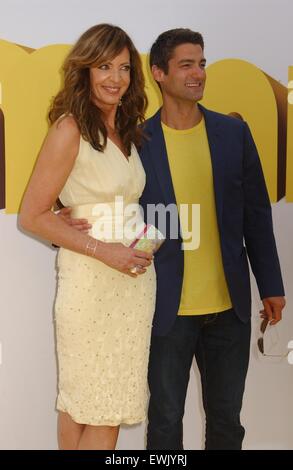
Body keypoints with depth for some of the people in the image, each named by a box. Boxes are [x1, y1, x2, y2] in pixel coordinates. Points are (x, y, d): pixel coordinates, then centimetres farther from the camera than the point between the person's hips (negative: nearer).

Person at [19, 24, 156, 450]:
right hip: (91, 281, -7)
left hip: (134, 278, 7)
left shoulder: (126, 130, 12)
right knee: (100, 413, 1)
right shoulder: (70, 130, -10)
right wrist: (103, 250, -16)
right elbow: (32, 216, -12)